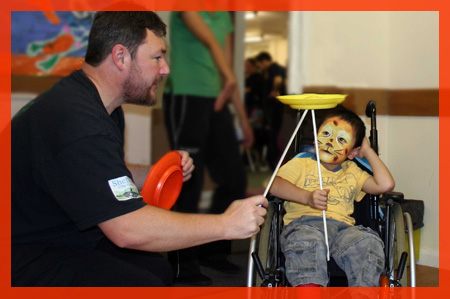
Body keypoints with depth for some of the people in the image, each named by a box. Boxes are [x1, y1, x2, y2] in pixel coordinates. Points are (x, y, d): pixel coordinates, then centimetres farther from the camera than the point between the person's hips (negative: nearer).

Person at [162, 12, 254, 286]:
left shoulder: (224, 14, 16)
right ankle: (183, 265, 5)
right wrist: (229, 78, -43)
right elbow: (210, 41, -26)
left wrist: (243, 117, 17)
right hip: (185, 99, -8)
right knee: (189, 182, -6)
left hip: (216, 102, 8)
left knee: (235, 179, 8)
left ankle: (213, 251, 24)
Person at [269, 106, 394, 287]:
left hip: (342, 226, 3)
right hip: (304, 223, -3)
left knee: (369, 243, -30)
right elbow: (273, 184, 1)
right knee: (306, 240, -39)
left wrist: (367, 150, 25)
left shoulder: (352, 173, 31)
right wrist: (307, 197, -15)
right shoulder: (301, 165, 21)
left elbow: (385, 184, 15)